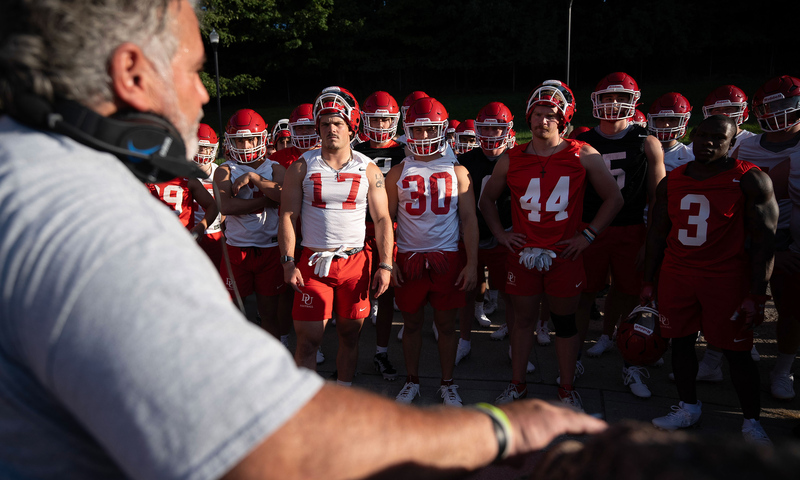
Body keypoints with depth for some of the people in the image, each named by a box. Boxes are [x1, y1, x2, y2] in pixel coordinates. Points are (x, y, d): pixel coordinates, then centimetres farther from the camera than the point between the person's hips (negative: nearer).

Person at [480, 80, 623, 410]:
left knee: (565, 322, 9)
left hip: (565, 255, -1)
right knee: (523, 320, 12)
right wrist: (500, 233, 5)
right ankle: (517, 384, 27)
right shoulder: (511, 160, 3)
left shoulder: (583, 156, -3)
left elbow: (614, 198, 5)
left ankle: (567, 389, 25)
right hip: (522, 254, 1)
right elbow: (487, 200, 16)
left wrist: (588, 234, -2)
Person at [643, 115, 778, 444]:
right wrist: (648, 281, 12)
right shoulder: (672, 182, 8)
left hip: (726, 278, -4)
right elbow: (657, 234, 14)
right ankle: (688, 407, 29)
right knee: (681, 341, 10)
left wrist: (756, 295, -12)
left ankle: (752, 421, 20)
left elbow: (764, 240, -7)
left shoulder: (750, 180, -6)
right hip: (676, 276, 4)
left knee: (736, 351, 3)